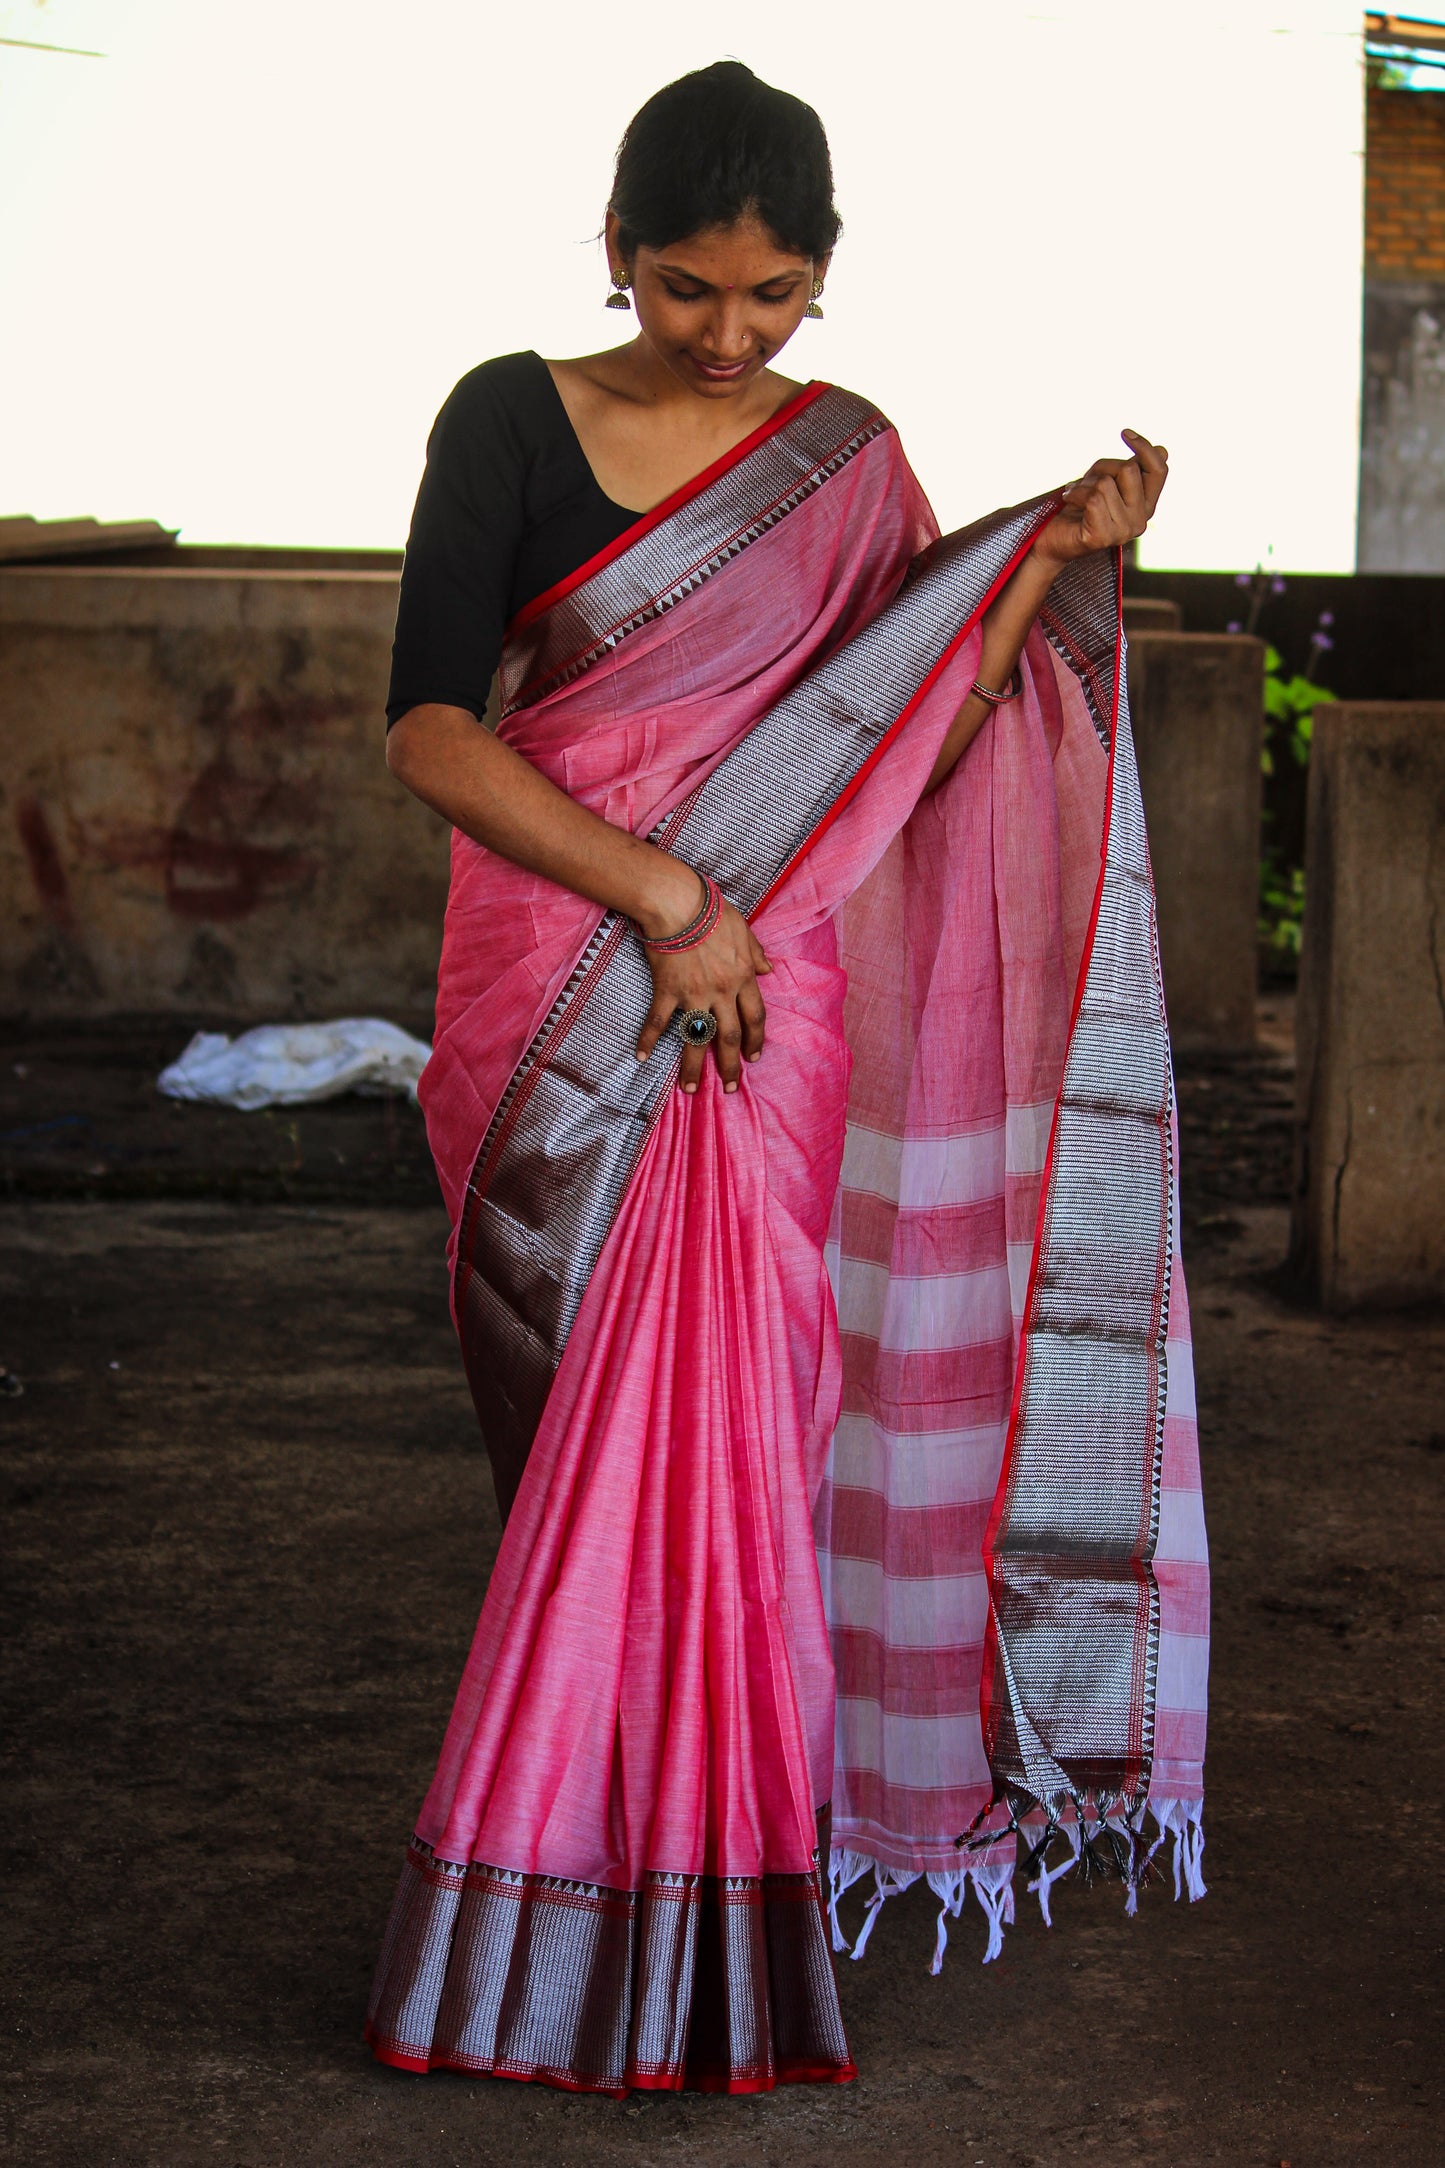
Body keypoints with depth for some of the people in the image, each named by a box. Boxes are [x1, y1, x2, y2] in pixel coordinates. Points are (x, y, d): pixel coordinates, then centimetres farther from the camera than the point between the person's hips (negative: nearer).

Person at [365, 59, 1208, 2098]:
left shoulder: (851, 464, 9)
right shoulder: (513, 422, 1)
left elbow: (905, 761, 4)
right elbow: (429, 728, -9)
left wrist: (1052, 569, -4)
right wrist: (660, 898, -15)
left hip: (761, 1012, 1)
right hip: (547, 1002, -1)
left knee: (710, 1435, -5)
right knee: (595, 1447, 1)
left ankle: (690, 1929, 7)